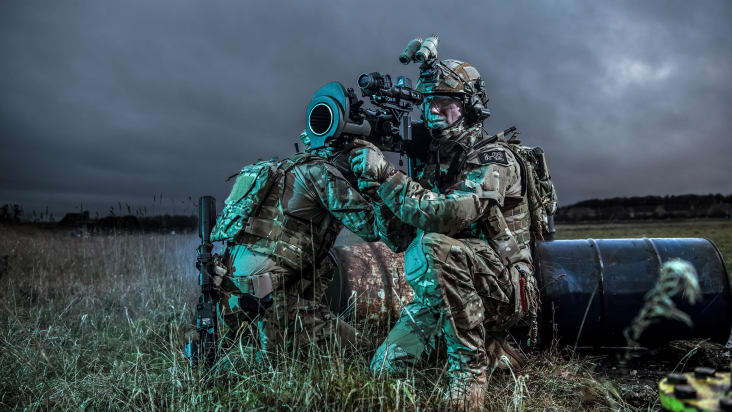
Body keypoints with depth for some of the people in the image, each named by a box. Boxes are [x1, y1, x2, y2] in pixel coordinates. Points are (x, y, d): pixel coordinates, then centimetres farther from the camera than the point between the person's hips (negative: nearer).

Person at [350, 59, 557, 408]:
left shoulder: (494, 160, -13)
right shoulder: (433, 163, 11)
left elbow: (449, 214, -31)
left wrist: (385, 175, -26)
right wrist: (371, 182, -3)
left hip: (504, 288, -8)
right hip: (440, 292, 8)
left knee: (435, 245, -35)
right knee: (386, 366, 0)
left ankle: (469, 369, -22)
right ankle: (491, 348, 17)